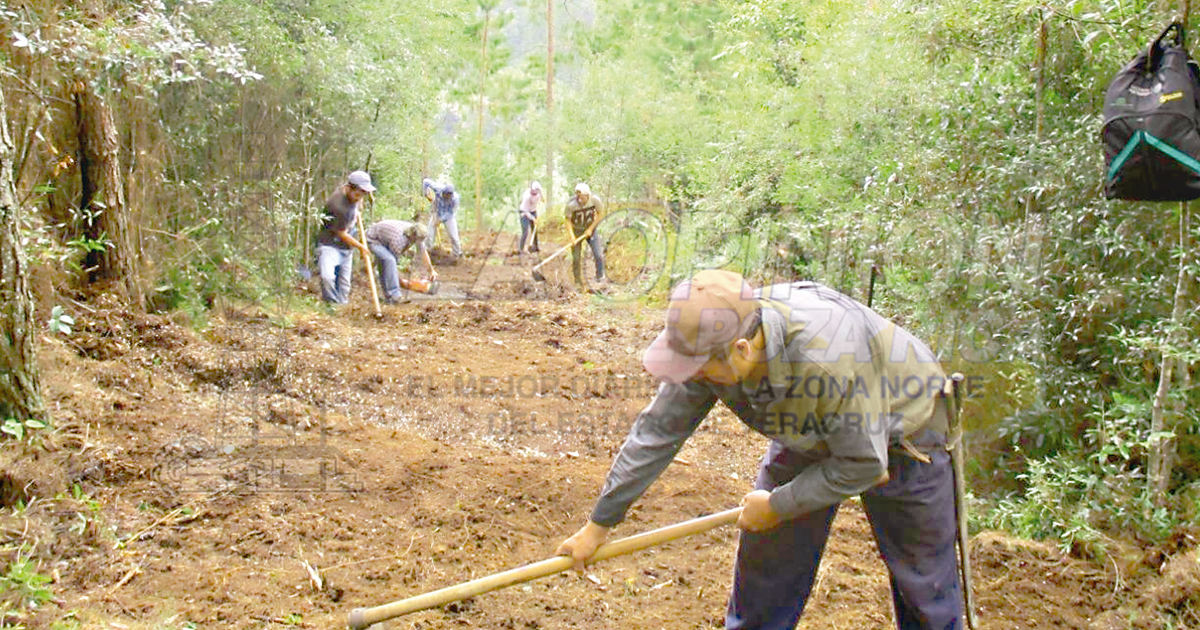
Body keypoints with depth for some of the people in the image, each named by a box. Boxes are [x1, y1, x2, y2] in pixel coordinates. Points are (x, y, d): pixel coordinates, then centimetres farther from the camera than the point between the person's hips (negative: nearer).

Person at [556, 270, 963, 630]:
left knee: (924, 579, 5)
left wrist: (776, 506, -18)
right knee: (767, 558, 5)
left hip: (902, 431, -5)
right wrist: (598, 524, -9)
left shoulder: (830, 359, -43)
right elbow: (657, 432, -15)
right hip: (810, 434, 5)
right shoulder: (711, 344, -25)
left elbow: (863, 463, -30)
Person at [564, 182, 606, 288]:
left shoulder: (595, 200, -23)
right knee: (576, 258, 2)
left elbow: (600, 214, -6)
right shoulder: (571, 205, -27)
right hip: (576, 231, -1)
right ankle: (578, 281, 21)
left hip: (590, 229, 1)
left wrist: (591, 228, -9)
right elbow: (568, 220, -13)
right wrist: (571, 236, -22)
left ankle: (600, 277, 17)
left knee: (599, 255, -6)